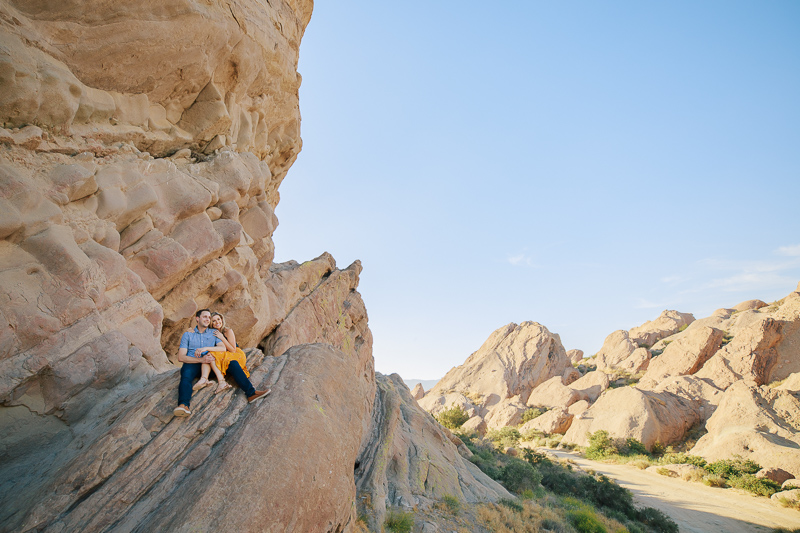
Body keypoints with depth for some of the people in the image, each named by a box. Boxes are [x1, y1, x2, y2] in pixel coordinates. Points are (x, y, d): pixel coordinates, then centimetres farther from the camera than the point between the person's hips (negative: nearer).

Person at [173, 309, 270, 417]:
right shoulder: (188, 334, 14)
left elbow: (223, 348, 3)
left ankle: (251, 393, -34)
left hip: (210, 364, 2)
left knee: (232, 363, -22)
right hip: (193, 364, -1)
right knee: (186, 375, -36)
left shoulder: (214, 332, 21)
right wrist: (201, 360, -15)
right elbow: (181, 357, 1)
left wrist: (205, 348, -13)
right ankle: (183, 405, -61)